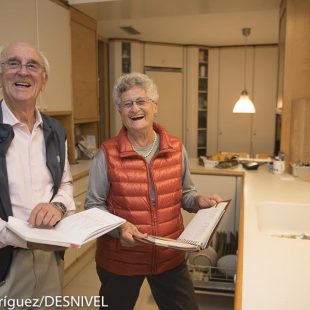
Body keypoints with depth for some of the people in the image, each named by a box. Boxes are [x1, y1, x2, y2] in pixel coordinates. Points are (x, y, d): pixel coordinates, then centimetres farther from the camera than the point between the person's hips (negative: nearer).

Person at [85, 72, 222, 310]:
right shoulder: (107, 154, -12)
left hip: (171, 257, 2)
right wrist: (118, 227, -22)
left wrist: (199, 201, -11)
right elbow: (94, 205, -6)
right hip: (120, 260, -2)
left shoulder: (177, 149, -4)